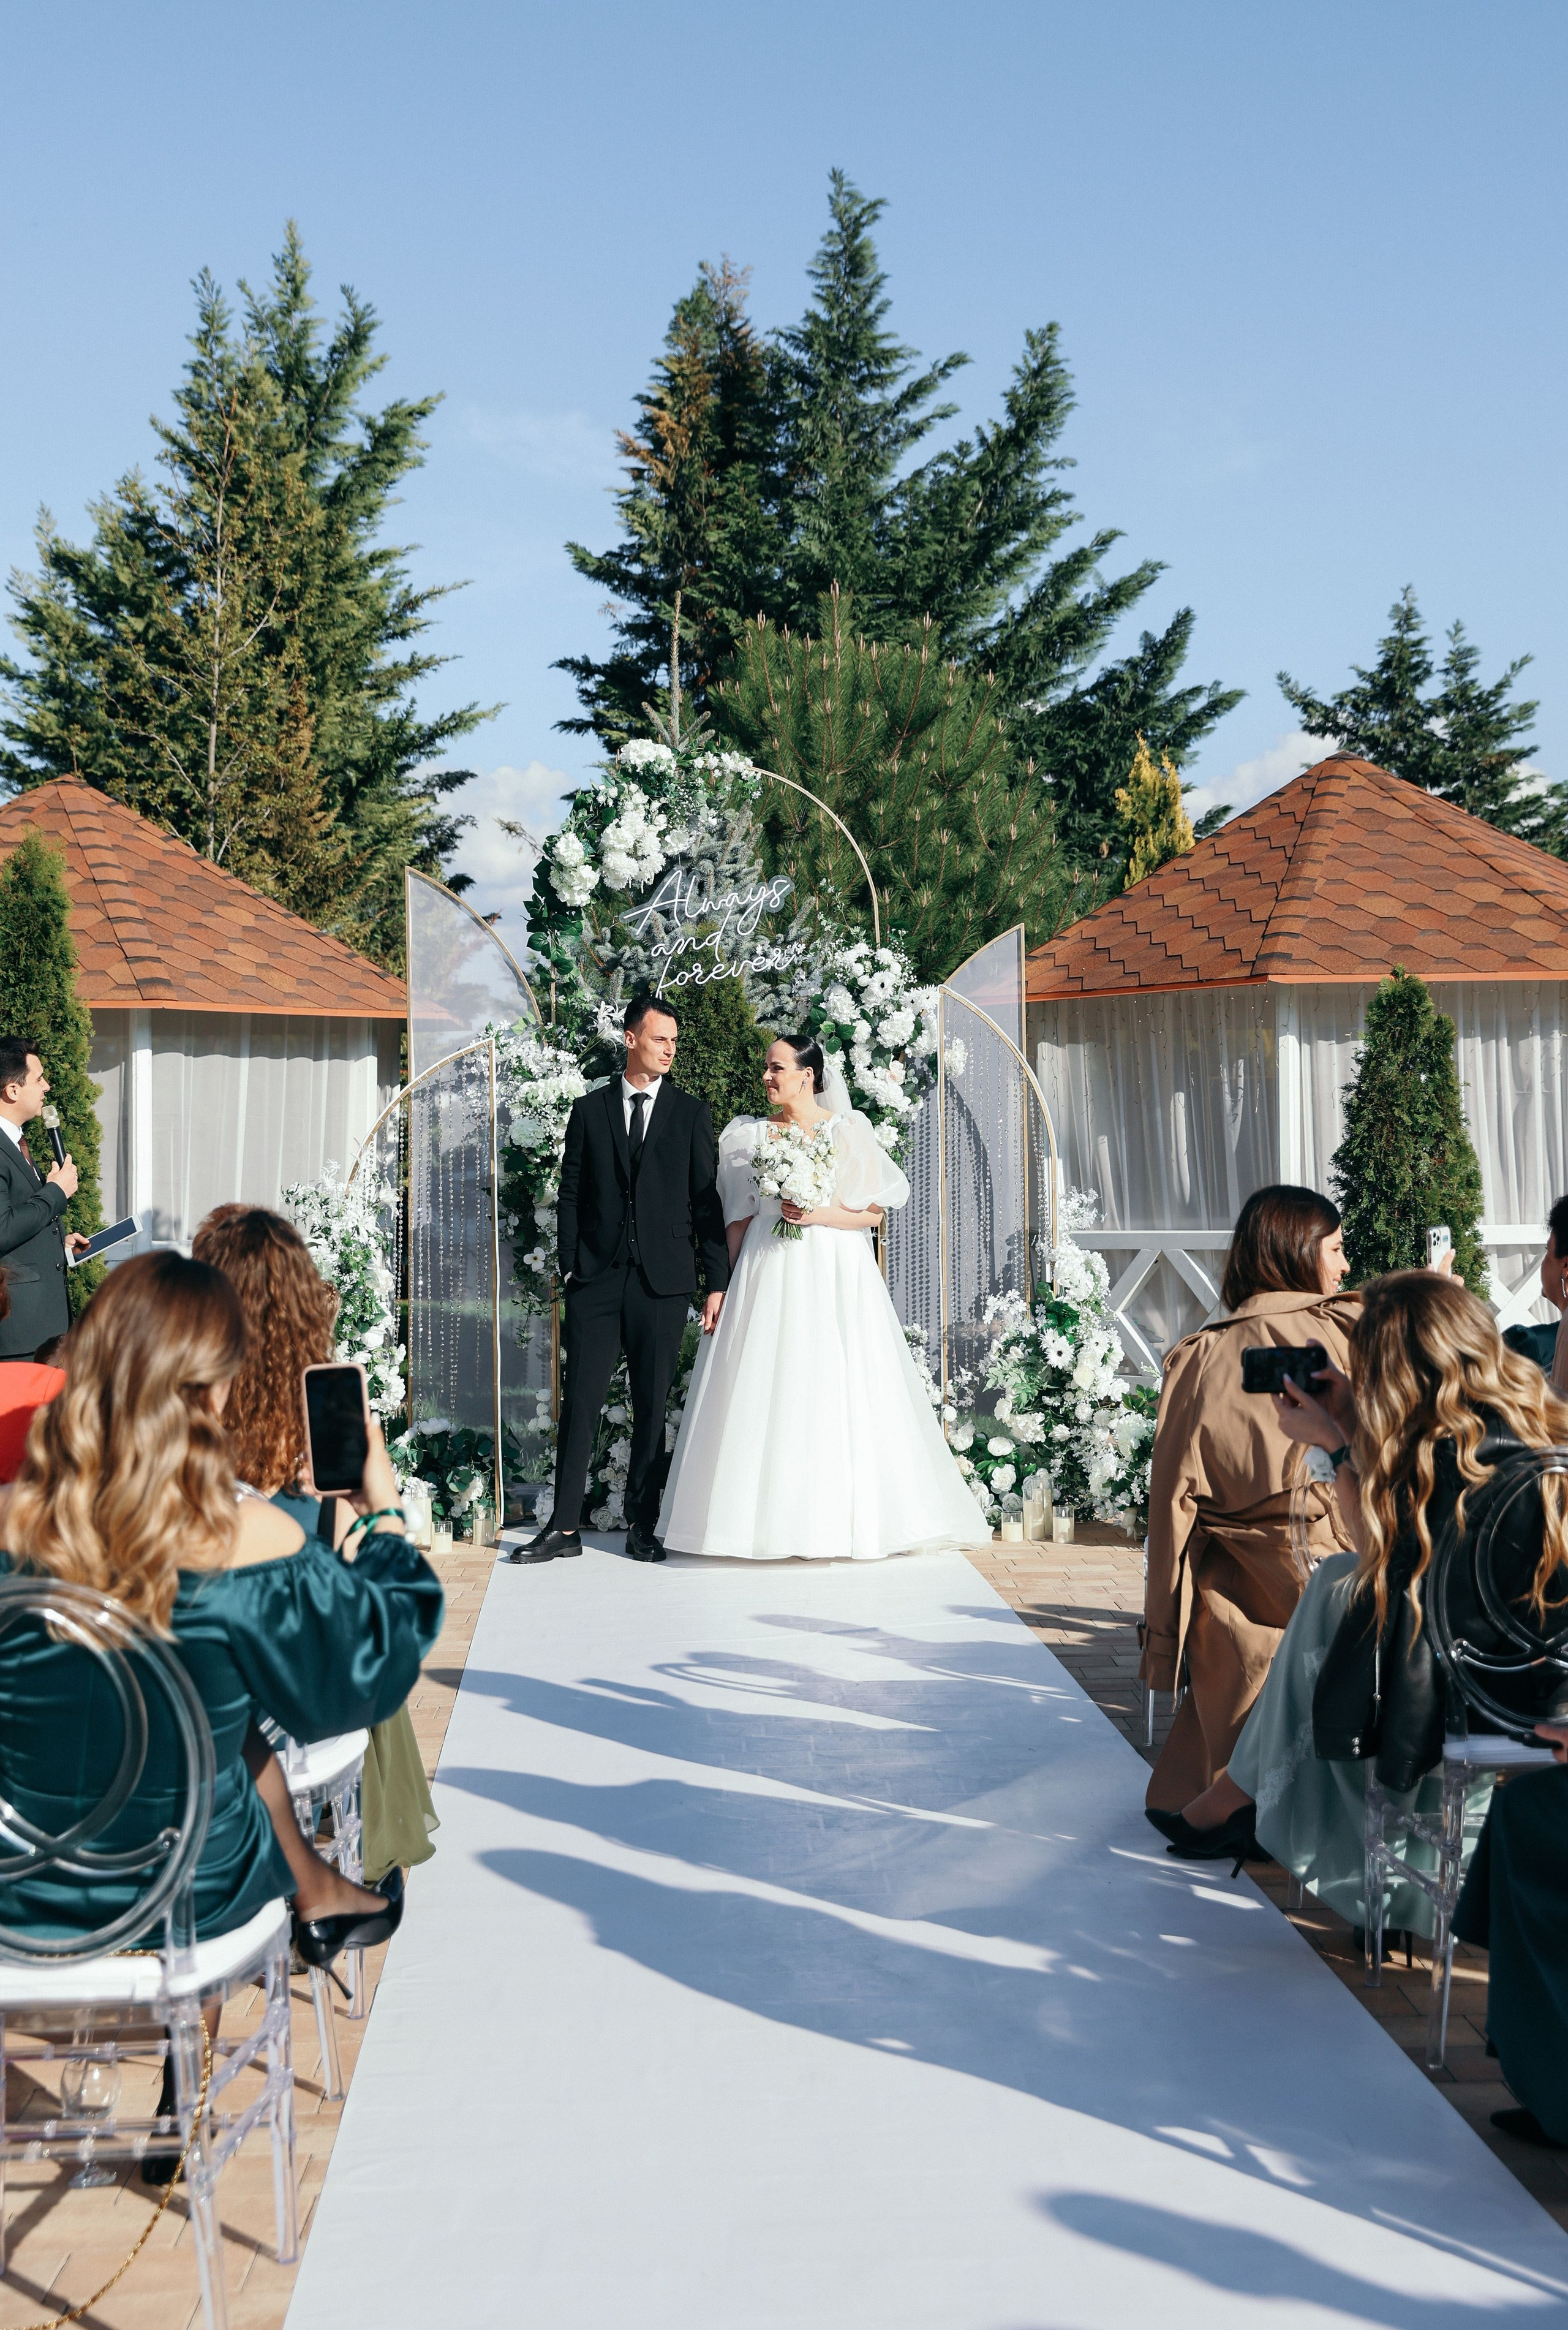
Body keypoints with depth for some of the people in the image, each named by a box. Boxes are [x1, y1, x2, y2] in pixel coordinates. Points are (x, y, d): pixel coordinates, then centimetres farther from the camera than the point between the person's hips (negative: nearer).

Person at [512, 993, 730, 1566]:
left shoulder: (690, 1113, 7)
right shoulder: (589, 1110, 9)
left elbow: (706, 1200, 4)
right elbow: (570, 1195, 9)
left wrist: (717, 1282, -1)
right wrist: (569, 1268, 0)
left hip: (664, 1282, 0)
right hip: (597, 1280, 0)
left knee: (652, 1406, 5)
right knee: (580, 1401, -1)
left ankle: (642, 1525, 14)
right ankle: (565, 1526, 4)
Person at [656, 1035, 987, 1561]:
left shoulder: (849, 1130, 3)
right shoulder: (749, 1135, 11)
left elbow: (874, 1210, 2)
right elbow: (738, 1217, 9)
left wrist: (823, 1215, -14)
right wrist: (730, 1285, 2)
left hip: (836, 1279, -2)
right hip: (768, 1278, 2)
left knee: (838, 1394, -5)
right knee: (766, 1394, -3)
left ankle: (847, 1519, 2)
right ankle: (769, 1520, 1)